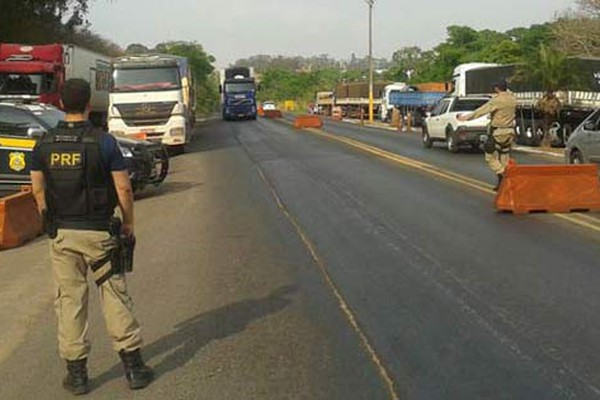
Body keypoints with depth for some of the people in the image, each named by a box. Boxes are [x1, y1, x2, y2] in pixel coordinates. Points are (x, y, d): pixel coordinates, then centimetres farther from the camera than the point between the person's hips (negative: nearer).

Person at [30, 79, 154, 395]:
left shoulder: (45, 144, 0)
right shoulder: (103, 142, -10)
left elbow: (38, 190, 4)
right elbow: (123, 188, -10)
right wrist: (128, 223, 4)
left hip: (61, 234, 2)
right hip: (98, 232, -2)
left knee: (69, 301, 9)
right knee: (115, 297, 8)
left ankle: (76, 374, 15)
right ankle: (133, 367, 12)